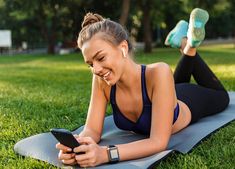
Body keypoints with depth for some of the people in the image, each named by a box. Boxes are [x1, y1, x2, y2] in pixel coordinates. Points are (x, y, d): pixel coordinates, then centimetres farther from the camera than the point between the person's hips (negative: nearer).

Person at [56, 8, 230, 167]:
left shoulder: (158, 73, -48)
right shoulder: (101, 81, -35)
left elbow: (159, 142, -50)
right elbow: (93, 130, -31)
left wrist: (106, 154, -64)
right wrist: (77, 145, -55)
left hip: (187, 104, -3)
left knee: (221, 97, 32)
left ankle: (187, 44, 29)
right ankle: (185, 45, 40)